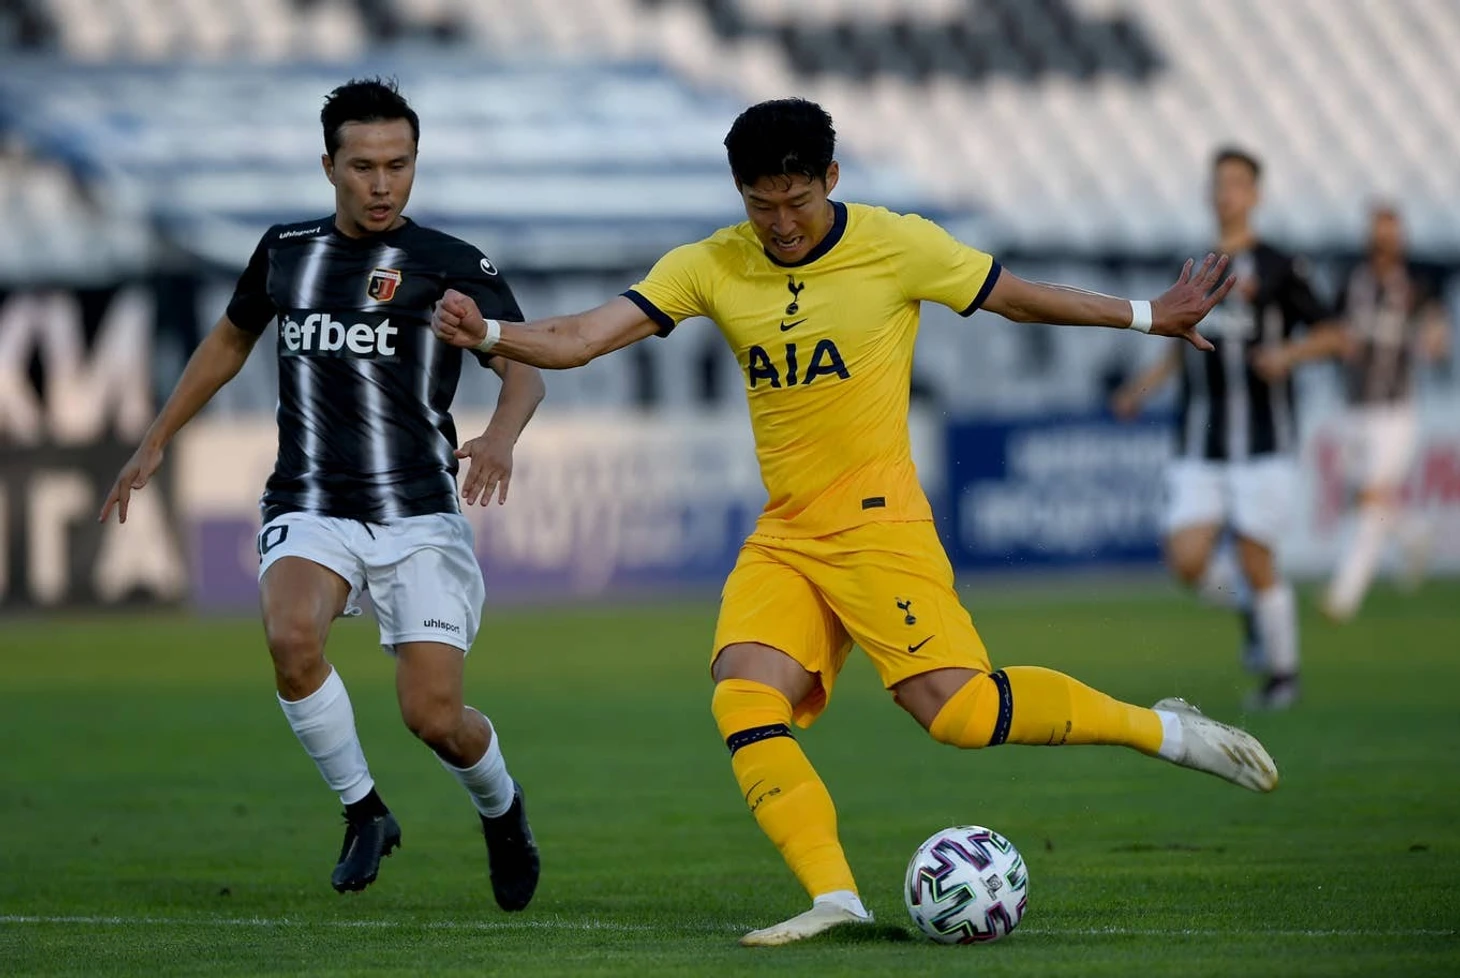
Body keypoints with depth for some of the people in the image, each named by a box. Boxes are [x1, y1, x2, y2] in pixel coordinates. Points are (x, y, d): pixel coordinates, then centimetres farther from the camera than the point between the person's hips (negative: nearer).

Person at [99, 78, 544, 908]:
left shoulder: (451, 266, -3)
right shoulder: (286, 252, 10)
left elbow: (525, 370, -13)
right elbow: (232, 340, 28)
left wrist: (501, 436, -35)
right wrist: (154, 445, 29)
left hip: (419, 517, -2)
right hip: (311, 512, 2)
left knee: (435, 717, -10)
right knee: (291, 635, -30)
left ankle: (502, 809, 27)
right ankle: (364, 810, -7)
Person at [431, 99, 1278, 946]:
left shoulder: (898, 246, -6)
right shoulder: (711, 269, 2)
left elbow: (1021, 298, 8)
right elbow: (579, 340, -4)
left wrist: (1150, 318, 11)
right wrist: (488, 335, -21)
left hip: (876, 522, -5)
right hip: (783, 537, 5)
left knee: (957, 708, -17)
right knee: (743, 699, -17)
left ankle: (1161, 730, 1)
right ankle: (834, 898, -18)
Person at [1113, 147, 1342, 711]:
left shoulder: (1277, 268, -1)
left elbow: (1331, 336, -2)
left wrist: (1287, 352, -20)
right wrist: (1144, 386, 15)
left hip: (1263, 445, -4)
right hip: (1200, 448, 4)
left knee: (1255, 563, -5)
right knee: (1188, 561, -9)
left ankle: (1283, 672, 16)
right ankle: (1251, 608, 22)